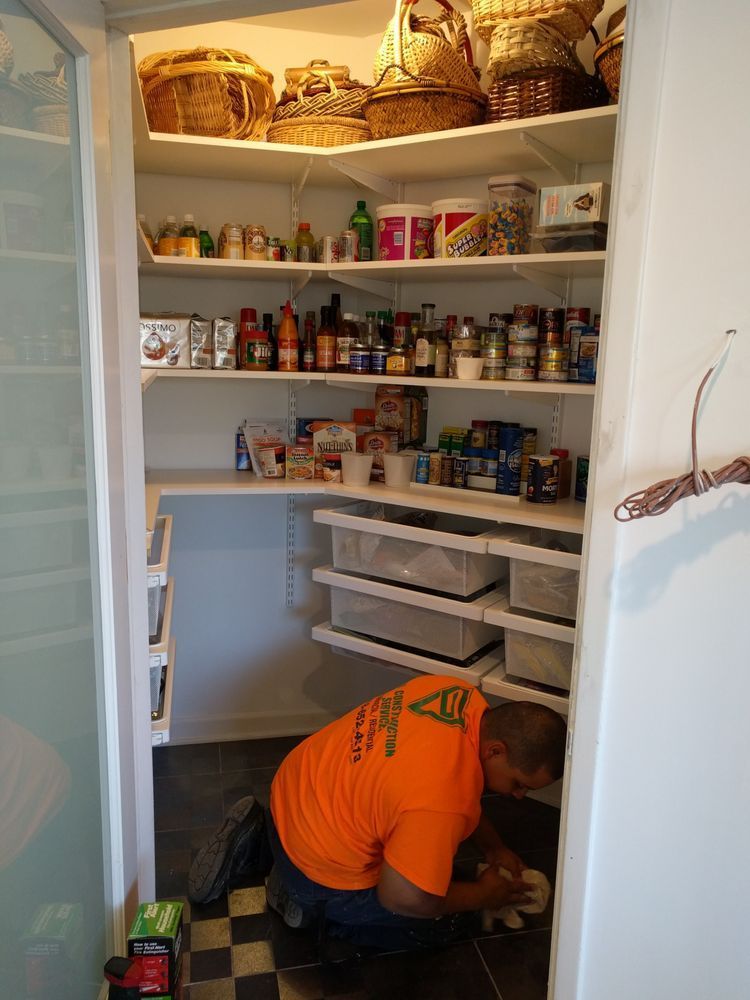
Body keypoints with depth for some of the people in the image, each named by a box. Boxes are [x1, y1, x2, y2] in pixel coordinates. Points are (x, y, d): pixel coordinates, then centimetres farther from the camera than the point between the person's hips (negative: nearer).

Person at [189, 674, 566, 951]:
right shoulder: (443, 804, -36)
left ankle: (259, 830, 23)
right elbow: (399, 897, -25)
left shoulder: (457, 694, -12)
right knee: (441, 924, 8)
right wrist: (481, 895, -9)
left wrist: (493, 847, 9)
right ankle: (306, 897, 6)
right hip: (319, 866, -7)